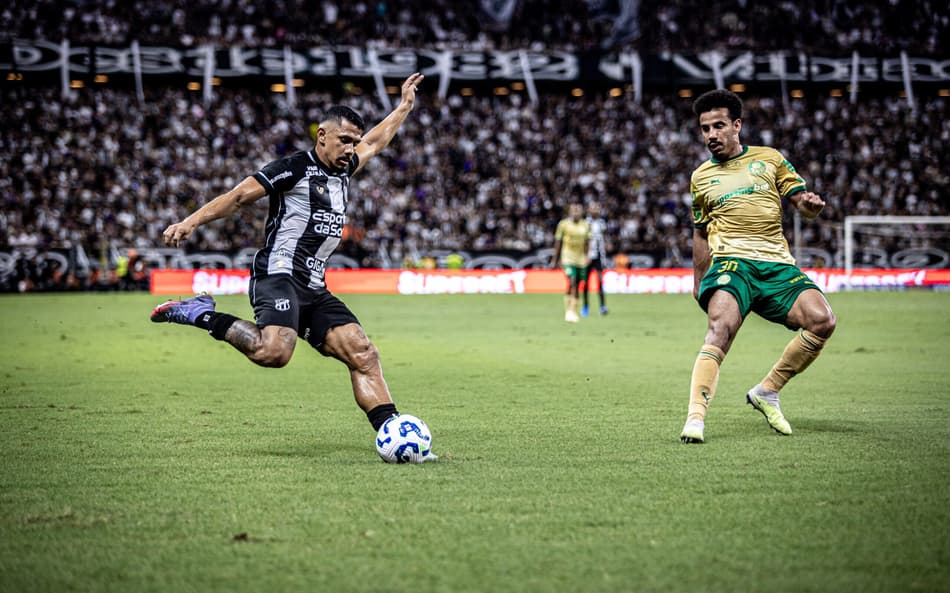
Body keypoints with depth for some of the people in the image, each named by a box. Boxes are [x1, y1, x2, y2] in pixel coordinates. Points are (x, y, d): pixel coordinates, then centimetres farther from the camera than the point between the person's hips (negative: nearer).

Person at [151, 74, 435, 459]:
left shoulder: (342, 171, 21)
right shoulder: (296, 167, -3)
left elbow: (374, 142, 41)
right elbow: (241, 195, -8)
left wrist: (404, 106, 48)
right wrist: (191, 222, -17)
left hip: (314, 289, 8)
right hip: (279, 274, -8)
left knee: (364, 355, -4)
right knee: (274, 352, -33)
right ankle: (202, 315, -13)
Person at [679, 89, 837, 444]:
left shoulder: (770, 159, 16)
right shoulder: (700, 177, 19)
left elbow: (804, 206, 13)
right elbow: (700, 232, 28)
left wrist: (811, 204, -11)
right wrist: (699, 281, 25)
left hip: (777, 263, 1)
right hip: (731, 261, -1)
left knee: (822, 320, -22)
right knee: (720, 328, -30)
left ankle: (767, 393, -4)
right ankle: (695, 417, -36)